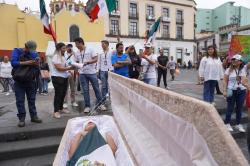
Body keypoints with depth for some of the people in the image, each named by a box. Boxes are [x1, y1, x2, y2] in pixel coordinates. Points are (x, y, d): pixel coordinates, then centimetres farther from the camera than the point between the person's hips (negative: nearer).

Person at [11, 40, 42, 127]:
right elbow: (13, 63, -15)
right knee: (20, 100, 1)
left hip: (30, 81, 2)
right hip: (19, 81, -2)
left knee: (32, 99, 8)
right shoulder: (16, 51, -1)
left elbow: (37, 66, 4)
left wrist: (36, 64, -19)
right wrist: (26, 63, -23)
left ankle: (33, 116, 16)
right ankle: (21, 118, 8)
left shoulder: (34, 53, 5)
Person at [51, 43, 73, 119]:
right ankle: (56, 111, 2)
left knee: (63, 93, 11)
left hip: (64, 77, 8)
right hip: (57, 78, -8)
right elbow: (59, 68, -20)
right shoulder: (56, 56, -11)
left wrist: (70, 70, 6)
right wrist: (69, 68, -19)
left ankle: (61, 108, 24)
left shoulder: (63, 56, 16)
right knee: (58, 94, -6)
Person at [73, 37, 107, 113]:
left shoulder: (90, 49, -4)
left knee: (96, 88, 4)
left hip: (92, 72, -3)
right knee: (85, 90, 5)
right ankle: (87, 106, 14)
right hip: (82, 74, 3)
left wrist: (87, 62, -21)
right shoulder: (77, 53, 9)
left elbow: (96, 59, -9)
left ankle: (100, 104, 17)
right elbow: (77, 63, 15)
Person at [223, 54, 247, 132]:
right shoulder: (229, 70, -1)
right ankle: (227, 123, 14)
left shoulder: (243, 70, 5)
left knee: (240, 108, 10)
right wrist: (225, 90, -8)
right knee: (230, 108, 3)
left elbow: (244, 81, 4)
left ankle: (238, 124, 23)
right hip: (231, 91, -2)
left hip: (241, 91, 3)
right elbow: (225, 81, -2)